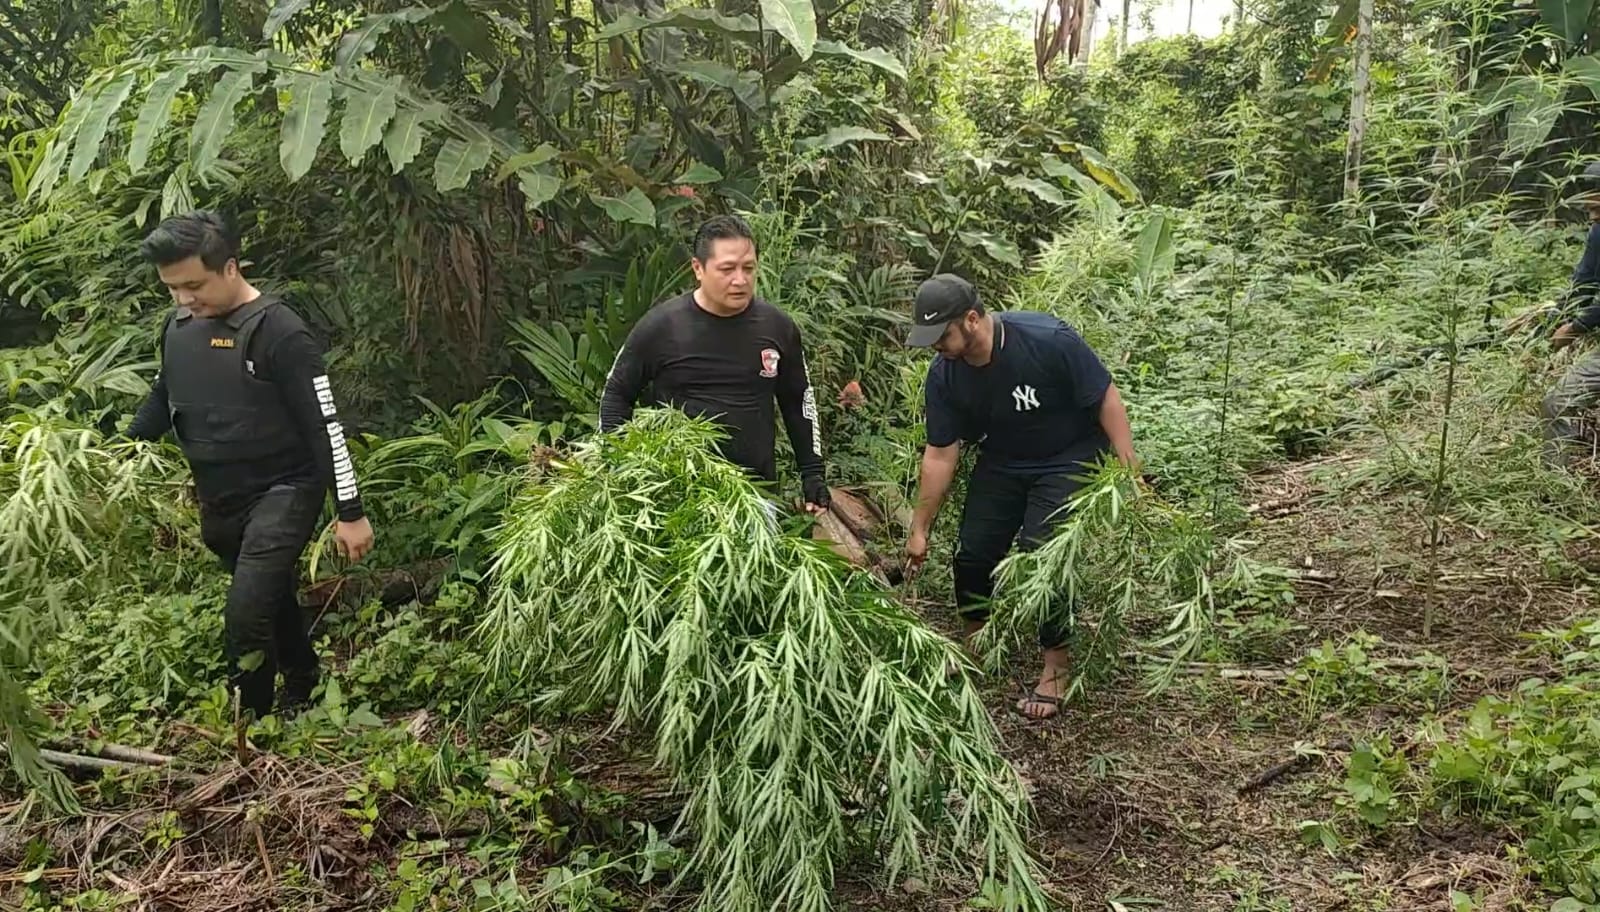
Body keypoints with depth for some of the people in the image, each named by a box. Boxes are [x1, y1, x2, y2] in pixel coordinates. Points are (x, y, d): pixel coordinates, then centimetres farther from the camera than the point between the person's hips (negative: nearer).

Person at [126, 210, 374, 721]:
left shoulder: (278, 332, -19)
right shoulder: (179, 325, 4)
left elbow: (324, 426, -17)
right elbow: (163, 400, 21)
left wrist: (350, 513, -16)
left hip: (282, 492, -7)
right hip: (219, 502, 7)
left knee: (245, 618, -16)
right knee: (272, 605, 19)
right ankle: (305, 691, 38)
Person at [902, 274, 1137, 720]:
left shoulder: (1048, 340, -31)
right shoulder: (944, 376, -17)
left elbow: (1106, 398, -21)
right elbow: (940, 454, -9)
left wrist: (1129, 470, -22)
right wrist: (919, 530, -5)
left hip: (1068, 461, -5)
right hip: (1002, 464, 5)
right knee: (972, 554, 1)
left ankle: (1056, 668, 3)